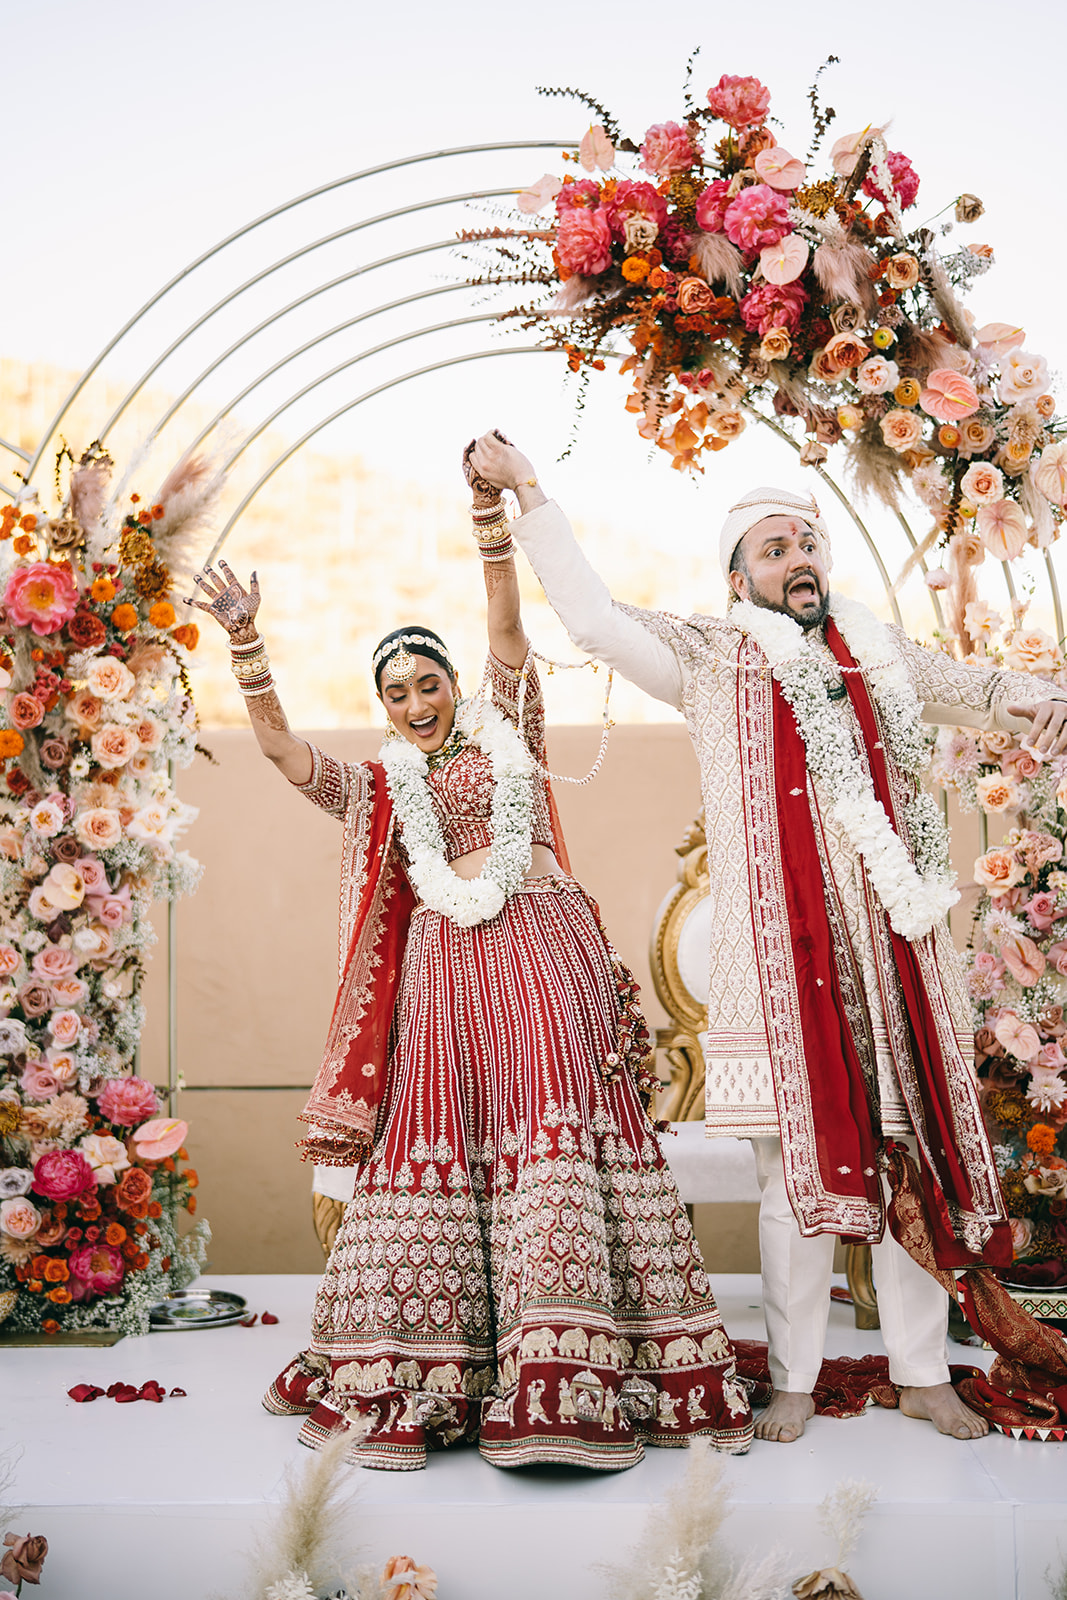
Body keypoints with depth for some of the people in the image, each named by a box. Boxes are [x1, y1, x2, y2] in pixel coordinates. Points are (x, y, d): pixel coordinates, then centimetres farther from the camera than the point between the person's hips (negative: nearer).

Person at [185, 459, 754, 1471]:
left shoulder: (505, 736, 17)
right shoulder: (376, 786, 20)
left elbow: (508, 635, 6)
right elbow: (279, 747, 11)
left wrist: (489, 511, -3)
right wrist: (245, 643, 2)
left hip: (543, 943, -1)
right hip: (445, 963, 2)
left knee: (555, 1127, -12)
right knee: (438, 1139, -3)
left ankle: (568, 1375, -14)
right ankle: (419, 1377, 2)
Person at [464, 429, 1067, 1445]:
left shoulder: (876, 652, 17)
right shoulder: (711, 657, 6)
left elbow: (971, 687, 32)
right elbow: (593, 617, -3)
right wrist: (527, 492, -5)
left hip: (893, 941, 4)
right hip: (781, 950, -4)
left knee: (915, 1152, 7)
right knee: (800, 1163, 0)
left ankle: (922, 1373, 21)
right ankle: (793, 1380, 15)